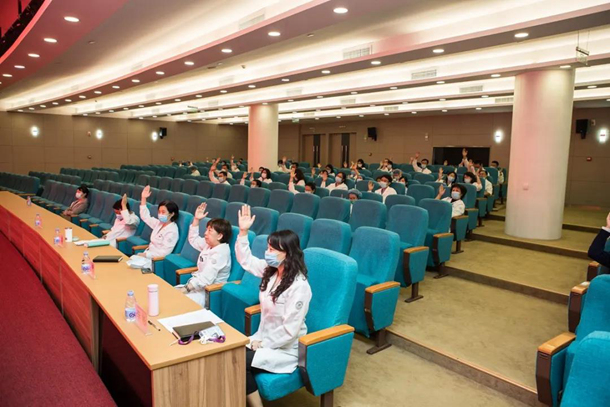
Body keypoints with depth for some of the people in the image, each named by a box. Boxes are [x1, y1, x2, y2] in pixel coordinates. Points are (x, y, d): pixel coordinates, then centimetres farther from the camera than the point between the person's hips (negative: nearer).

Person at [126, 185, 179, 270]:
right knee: (129, 261, -10)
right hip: (149, 254, 8)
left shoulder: (172, 231, -15)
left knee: (133, 265, -22)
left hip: (156, 259, -8)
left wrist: (146, 255, -19)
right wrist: (144, 198, 11)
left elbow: (164, 252, -18)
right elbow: (145, 217, 19)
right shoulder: (159, 223, 9)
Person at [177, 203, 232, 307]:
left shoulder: (220, 253, -21)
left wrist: (185, 289, -26)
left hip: (209, 292, -10)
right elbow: (193, 239, 26)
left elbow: (206, 278, -27)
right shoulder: (208, 245, 9)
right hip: (198, 284, 10)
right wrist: (196, 219, 16)